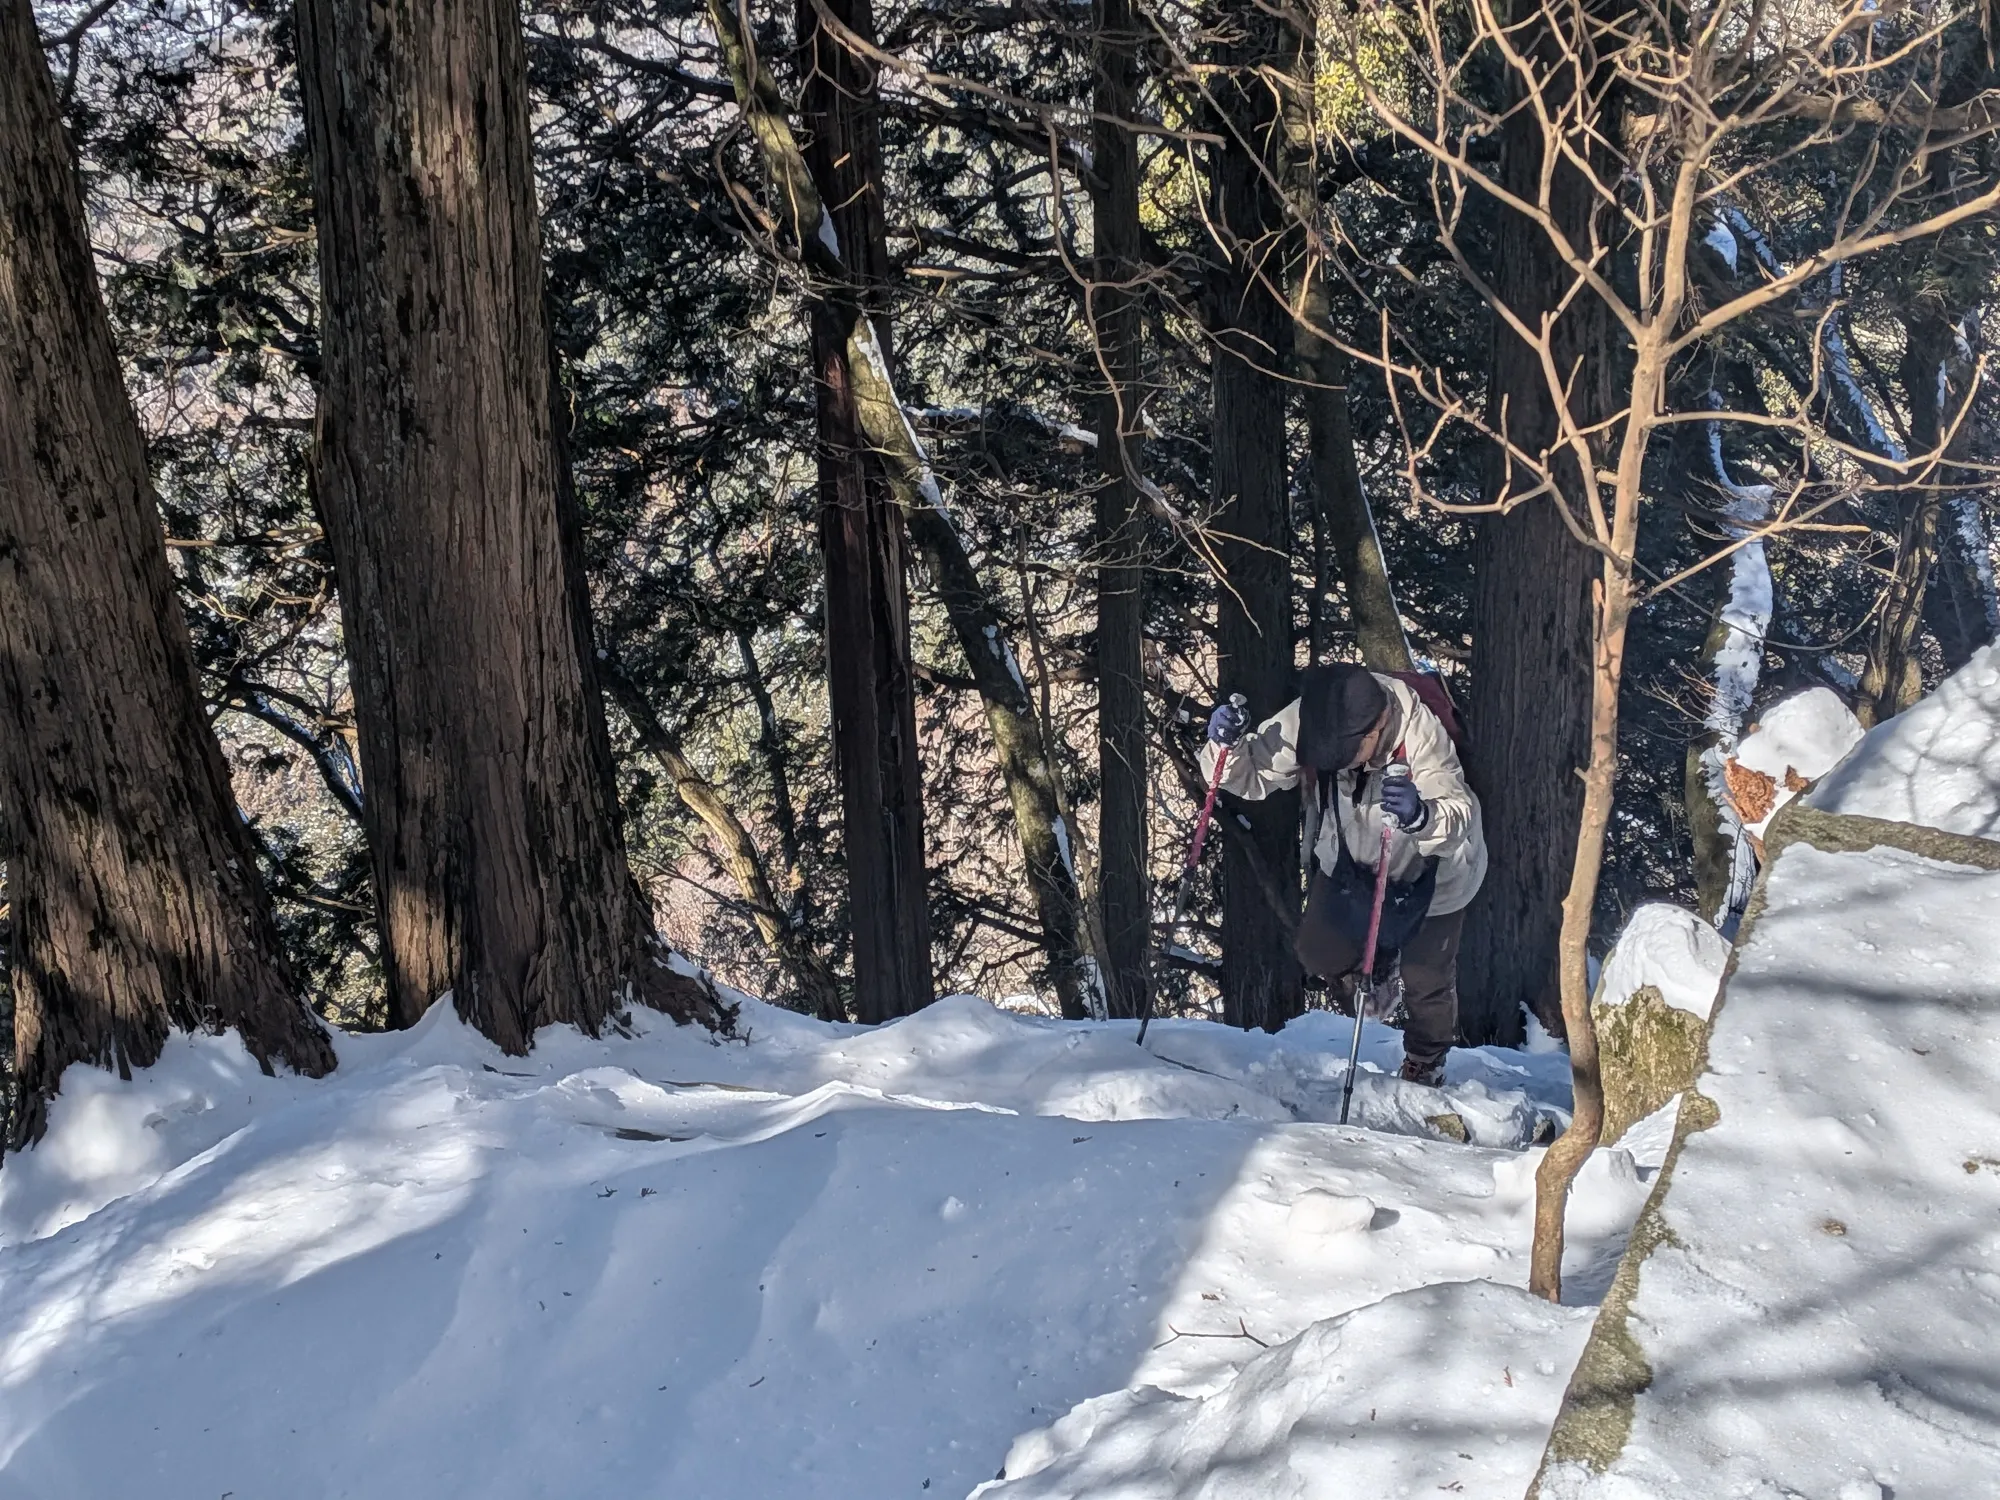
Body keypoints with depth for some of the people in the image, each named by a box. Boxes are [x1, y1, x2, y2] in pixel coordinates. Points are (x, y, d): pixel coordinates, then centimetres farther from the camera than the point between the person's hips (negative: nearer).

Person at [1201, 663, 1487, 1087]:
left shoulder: (1423, 736, -41)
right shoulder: (1301, 723, -30)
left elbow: (1458, 820, -47)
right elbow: (1251, 776, -21)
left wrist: (1421, 815, -69)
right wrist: (1228, 745, -43)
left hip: (1432, 867, -3)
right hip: (1349, 859, 3)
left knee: (1425, 979, 6)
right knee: (1319, 953, 2)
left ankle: (1425, 1061, 39)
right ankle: (1374, 970, 39)